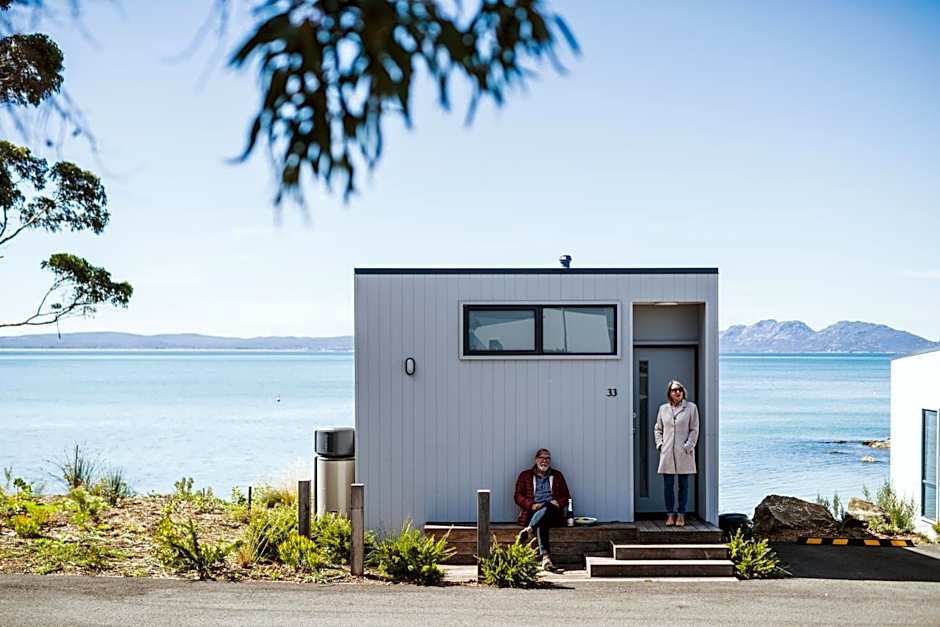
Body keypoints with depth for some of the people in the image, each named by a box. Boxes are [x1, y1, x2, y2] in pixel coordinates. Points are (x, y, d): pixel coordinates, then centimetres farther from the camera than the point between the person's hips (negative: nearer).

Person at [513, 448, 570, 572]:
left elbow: (566, 497, 18)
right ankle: (546, 557, -53)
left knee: (546, 507, -39)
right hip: (532, 513, -1)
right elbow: (518, 496, 8)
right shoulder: (525, 475, 18)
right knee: (541, 523, -39)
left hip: (553, 513, 1)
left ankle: (529, 530, -51)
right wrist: (532, 505, -12)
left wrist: (558, 503, -7)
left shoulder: (557, 475, 24)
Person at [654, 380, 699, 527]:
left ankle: (681, 515, 11)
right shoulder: (663, 408, 9)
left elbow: (694, 429, 0)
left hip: (684, 453, -2)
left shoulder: (691, 407, 2)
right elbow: (658, 429, 17)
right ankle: (670, 514, 11)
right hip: (667, 453, 2)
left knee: (683, 485, 3)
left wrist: (689, 445, -9)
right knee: (668, 485, 2)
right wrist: (659, 444, 3)